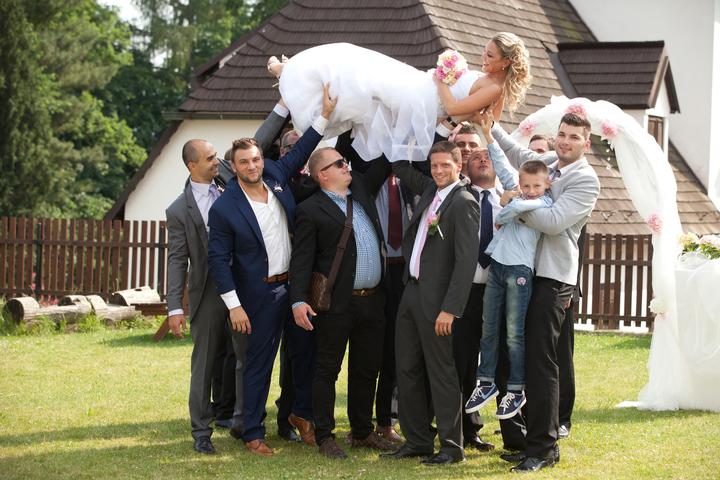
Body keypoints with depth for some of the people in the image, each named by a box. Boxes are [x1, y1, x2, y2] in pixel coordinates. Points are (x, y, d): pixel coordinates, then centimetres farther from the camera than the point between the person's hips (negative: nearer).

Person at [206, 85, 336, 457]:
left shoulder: (276, 176, 0)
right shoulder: (224, 209, -13)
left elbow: (300, 151, 14)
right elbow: (218, 259, -11)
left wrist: (324, 116, 6)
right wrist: (234, 305, -15)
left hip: (295, 284, 5)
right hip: (260, 294, -5)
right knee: (258, 364, 1)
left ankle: (299, 413, 31)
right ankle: (252, 433, 10)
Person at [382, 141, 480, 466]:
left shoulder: (463, 203, -13)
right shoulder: (430, 191, 11)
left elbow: (466, 260, -18)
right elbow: (403, 170, 29)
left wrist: (450, 308, -20)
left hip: (435, 298, -8)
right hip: (411, 292, 8)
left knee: (441, 373, -1)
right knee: (408, 369, 11)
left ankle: (452, 447, 7)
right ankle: (417, 441, 20)